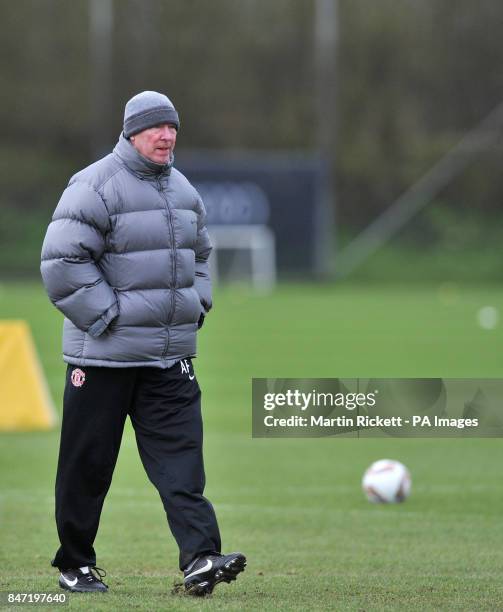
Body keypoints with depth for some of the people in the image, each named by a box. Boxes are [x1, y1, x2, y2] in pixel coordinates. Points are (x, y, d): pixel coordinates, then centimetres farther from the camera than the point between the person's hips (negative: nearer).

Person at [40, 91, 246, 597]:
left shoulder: (183, 191, 14)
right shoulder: (95, 186, -10)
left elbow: (199, 255, 30)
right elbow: (63, 261, -16)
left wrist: (195, 307, 13)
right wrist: (108, 317, -16)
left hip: (170, 355, 6)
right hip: (104, 355, -6)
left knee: (180, 458, -6)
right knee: (87, 461, 3)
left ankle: (199, 558, -14)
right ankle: (74, 564, 15)